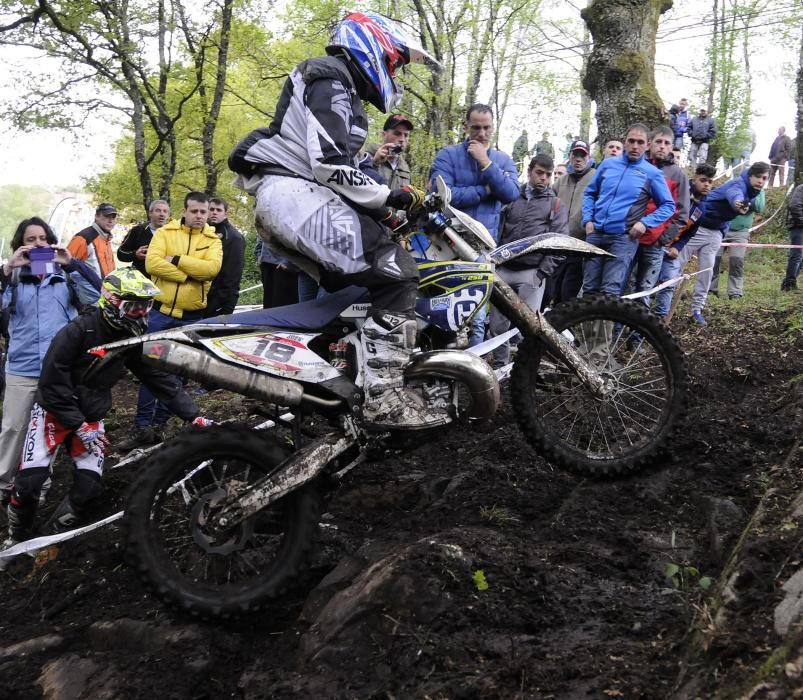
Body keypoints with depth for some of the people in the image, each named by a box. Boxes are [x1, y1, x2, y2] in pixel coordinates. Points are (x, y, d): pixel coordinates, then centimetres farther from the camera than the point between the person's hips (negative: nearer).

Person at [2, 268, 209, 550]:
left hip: (91, 417, 5)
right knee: (29, 481, -16)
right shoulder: (78, 331, -23)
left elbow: (161, 379, -3)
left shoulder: (133, 340, -5)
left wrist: (193, 416, -12)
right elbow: (51, 383, -20)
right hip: (54, 410, -4)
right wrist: (79, 427, -20)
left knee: (89, 490, -9)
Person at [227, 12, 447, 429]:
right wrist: (388, 197, -10)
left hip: (288, 200, 11)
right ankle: (384, 397, -27)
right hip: (294, 191, -11)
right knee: (396, 273, -22)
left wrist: (379, 210, 14)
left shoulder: (342, 92, 28)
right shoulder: (330, 81, -5)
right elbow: (330, 165, -18)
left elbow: (332, 168, 24)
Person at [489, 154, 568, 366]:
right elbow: (499, 230, 18)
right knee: (497, 324, 3)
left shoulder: (555, 204, 8)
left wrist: (543, 271, -10)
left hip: (531, 273, -3)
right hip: (504, 269, 3)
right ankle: (499, 367, 13)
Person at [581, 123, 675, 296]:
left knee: (611, 290, -11)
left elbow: (668, 206, 3)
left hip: (624, 238, -3)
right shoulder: (607, 164, 10)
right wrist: (587, 220, 4)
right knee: (589, 289, 7)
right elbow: (589, 193, 18)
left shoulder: (652, 173, 0)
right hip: (595, 234, 4)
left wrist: (645, 223, -11)